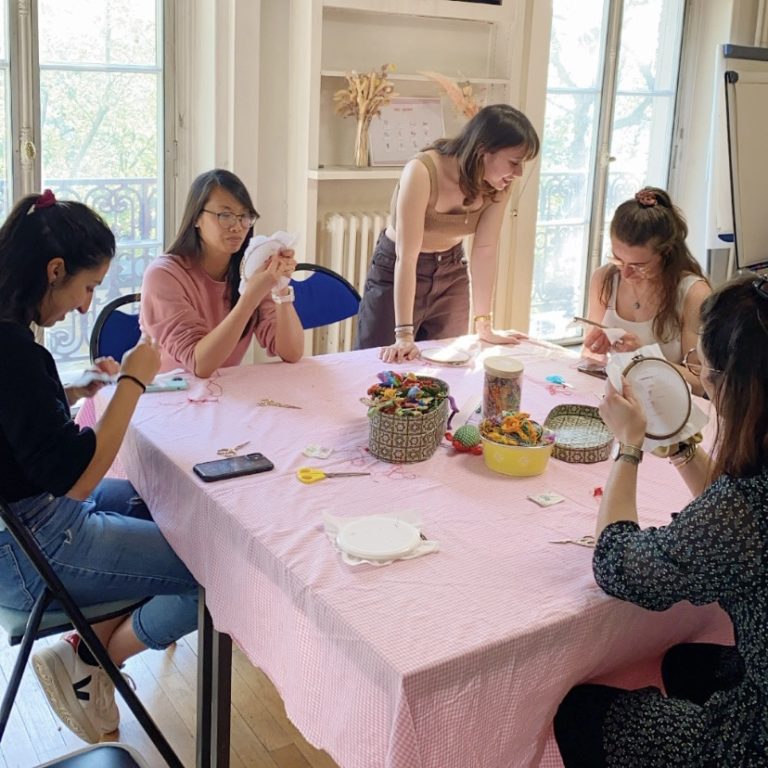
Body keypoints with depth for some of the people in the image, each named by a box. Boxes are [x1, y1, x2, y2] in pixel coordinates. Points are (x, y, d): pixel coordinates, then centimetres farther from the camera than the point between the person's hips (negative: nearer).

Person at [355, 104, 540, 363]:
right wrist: (404, 335, -33)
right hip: (396, 271, -4)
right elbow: (407, 257, -31)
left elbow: (485, 251, -10)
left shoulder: (498, 186, -14)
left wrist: (484, 326, -12)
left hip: (450, 273, 5)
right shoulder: (423, 172, -31)